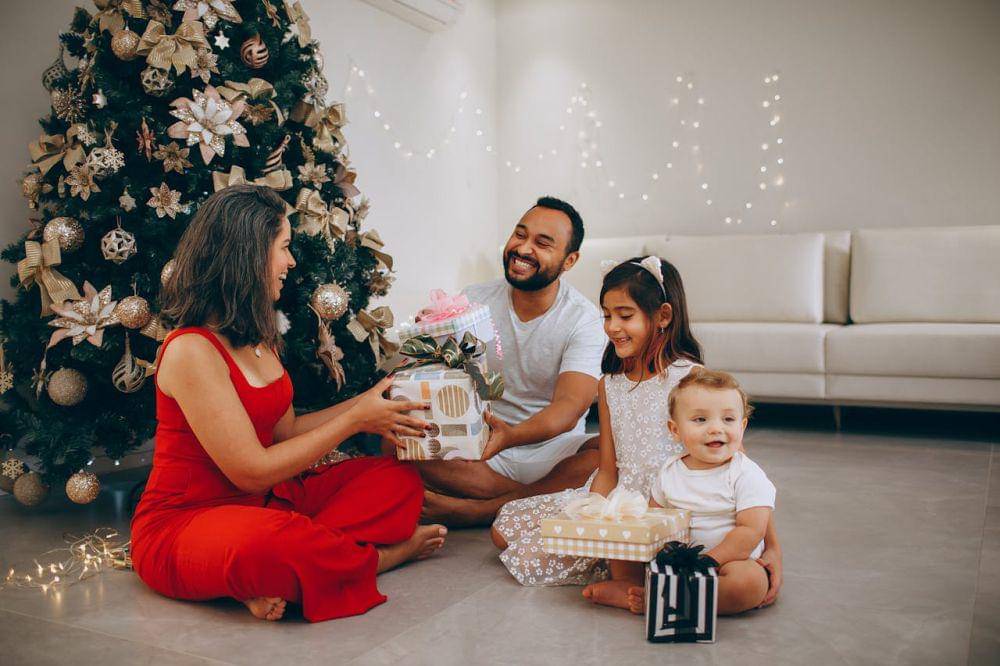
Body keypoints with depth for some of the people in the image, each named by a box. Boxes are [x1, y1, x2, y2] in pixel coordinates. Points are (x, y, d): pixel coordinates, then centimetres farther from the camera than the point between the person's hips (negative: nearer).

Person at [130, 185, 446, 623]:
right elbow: (252, 472, -22)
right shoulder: (191, 350, -21)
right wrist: (356, 419, -16)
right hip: (183, 521, -8)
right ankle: (378, 555, -11)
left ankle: (283, 580, -19)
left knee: (400, 480, -4)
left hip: (264, 502, 9)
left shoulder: (257, 337, 8)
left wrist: (368, 402, 6)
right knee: (273, 543, -42)